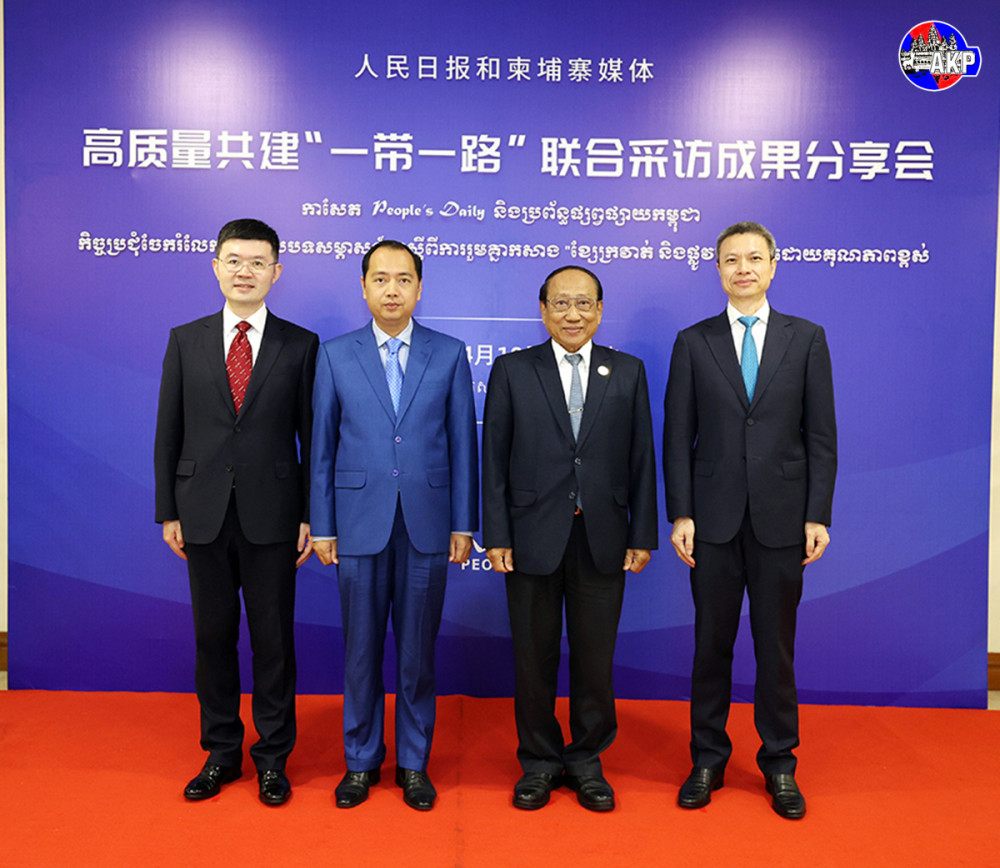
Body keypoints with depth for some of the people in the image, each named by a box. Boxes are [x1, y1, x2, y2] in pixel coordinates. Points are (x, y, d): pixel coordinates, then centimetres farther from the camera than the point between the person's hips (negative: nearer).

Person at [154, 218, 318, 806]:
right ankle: (222, 752, 29)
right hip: (203, 513, 2)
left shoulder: (300, 345, 1)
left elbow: (311, 435, 0)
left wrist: (309, 515, -3)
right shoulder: (185, 341, 6)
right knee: (213, 635, 12)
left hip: (271, 514, -2)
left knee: (273, 636, 7)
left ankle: (273, 757, 24)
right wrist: (169, 511, 3)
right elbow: (169, 432, 7)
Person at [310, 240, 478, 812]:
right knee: (362, 648, 10)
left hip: (427, 525, 0)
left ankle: (414, 763, 26)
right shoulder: (336, 355, 5)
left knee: (418, 650, 9)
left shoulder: (450, 354, 4)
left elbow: (463, 443, 3)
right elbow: (323, 446, 5)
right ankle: (361, 760, 28)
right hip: (360, 524, 0)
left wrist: (463, 524, -1)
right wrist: (322, 526, 2)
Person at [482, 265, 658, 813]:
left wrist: (643, 536, 2)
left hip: (602, 541, 1)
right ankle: (539, 762, 28)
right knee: (534, 658, 10)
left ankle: (586, 761, 29)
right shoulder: (512, 371, 3)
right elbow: (495, 459, 1)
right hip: (534, 537, -1)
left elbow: (641, 459, 5)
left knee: (595, 658, 10)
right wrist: (496, 536, -5)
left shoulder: (628, 372, 7)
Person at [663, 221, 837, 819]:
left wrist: (818, 516, -4)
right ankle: (708, 759, 26)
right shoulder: (694, 342, 5)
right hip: (714, 521, 0)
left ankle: (779, 763, 28)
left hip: (781, 518, 0)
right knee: (712, 643, 9)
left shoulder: (807, 338, 5)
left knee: (777, 646, 10)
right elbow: (678, 435, 2)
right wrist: (681, 514, -5)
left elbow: (821, 435, 2)